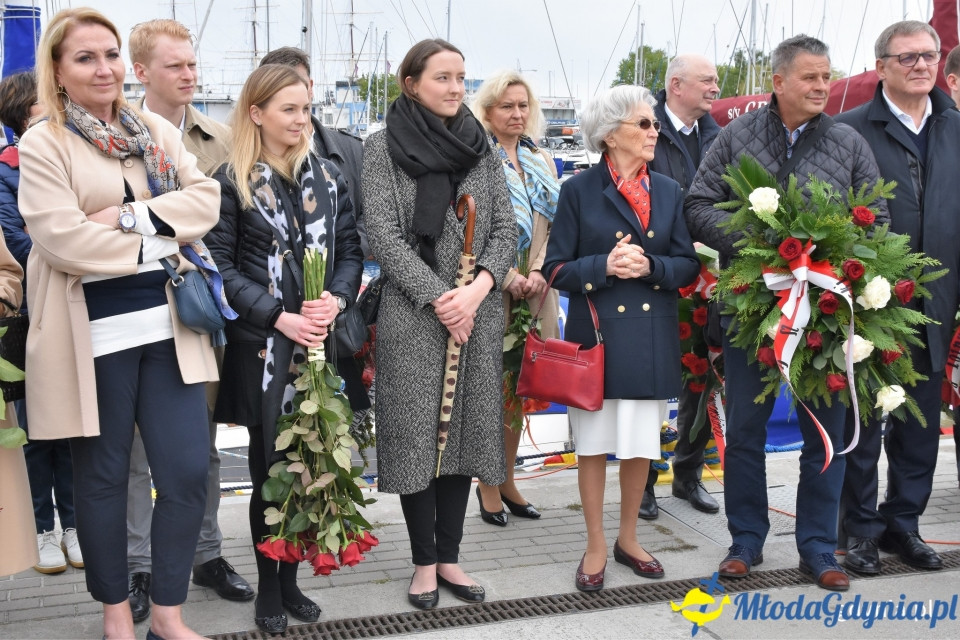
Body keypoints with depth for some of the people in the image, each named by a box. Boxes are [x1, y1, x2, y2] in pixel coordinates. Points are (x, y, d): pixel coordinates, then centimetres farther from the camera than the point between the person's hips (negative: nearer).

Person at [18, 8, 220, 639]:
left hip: (166, 322, 4)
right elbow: (62, 238, -14)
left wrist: (129, 217, -11)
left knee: (188, 470, 1)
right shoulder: (42, 144, -3)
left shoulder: (157, 131, 12)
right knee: (103, 475, 9)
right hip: (94, 333, -4)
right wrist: (154, 245, -8)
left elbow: (205, 200, 1)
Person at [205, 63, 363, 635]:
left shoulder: (328, 175, 10)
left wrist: (336, 298, -10)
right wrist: (279, 318, -14)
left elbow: (350, 249, 9)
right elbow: (221, 265, -6)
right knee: (270, 465, 4)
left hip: (320, 342, 3)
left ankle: (291, 578, 22)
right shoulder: (232, 181, -2)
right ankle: (268, 588, 18)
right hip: (262, 347, -3)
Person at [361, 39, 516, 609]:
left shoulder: (481, 145, 10)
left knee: (466, 431, 7)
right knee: (417, 435, 1)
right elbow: (384, 234, -8)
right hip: (413, 316, -3)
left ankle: (450, 556, 19)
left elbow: (506, 226, 5)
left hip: (478, 314, 4)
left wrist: (479, 288, -11)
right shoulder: (384, 146, -1)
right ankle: (424, 562, 14)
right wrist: (438, 298, -14)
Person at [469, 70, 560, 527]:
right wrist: (509, 277, -15)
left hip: (533, 288, 6)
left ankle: (507, 480, 22)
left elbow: (553, 228, 11)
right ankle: (488, 485, 11)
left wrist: (538, 273, -5)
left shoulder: (542, 163, 16)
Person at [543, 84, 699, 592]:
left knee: (642, 443, 10)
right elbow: (557, 268, -4)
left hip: (652, 336, 3)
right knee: (594, 442, 5)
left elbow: (688, 264, 6)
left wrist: (650, 265, -12)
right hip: (598, 333, -3)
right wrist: (605, 266, -19)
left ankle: (627, 539, 28)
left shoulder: (668, 191, 8)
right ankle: (595, 547, 19)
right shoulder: (579, 190, -2)